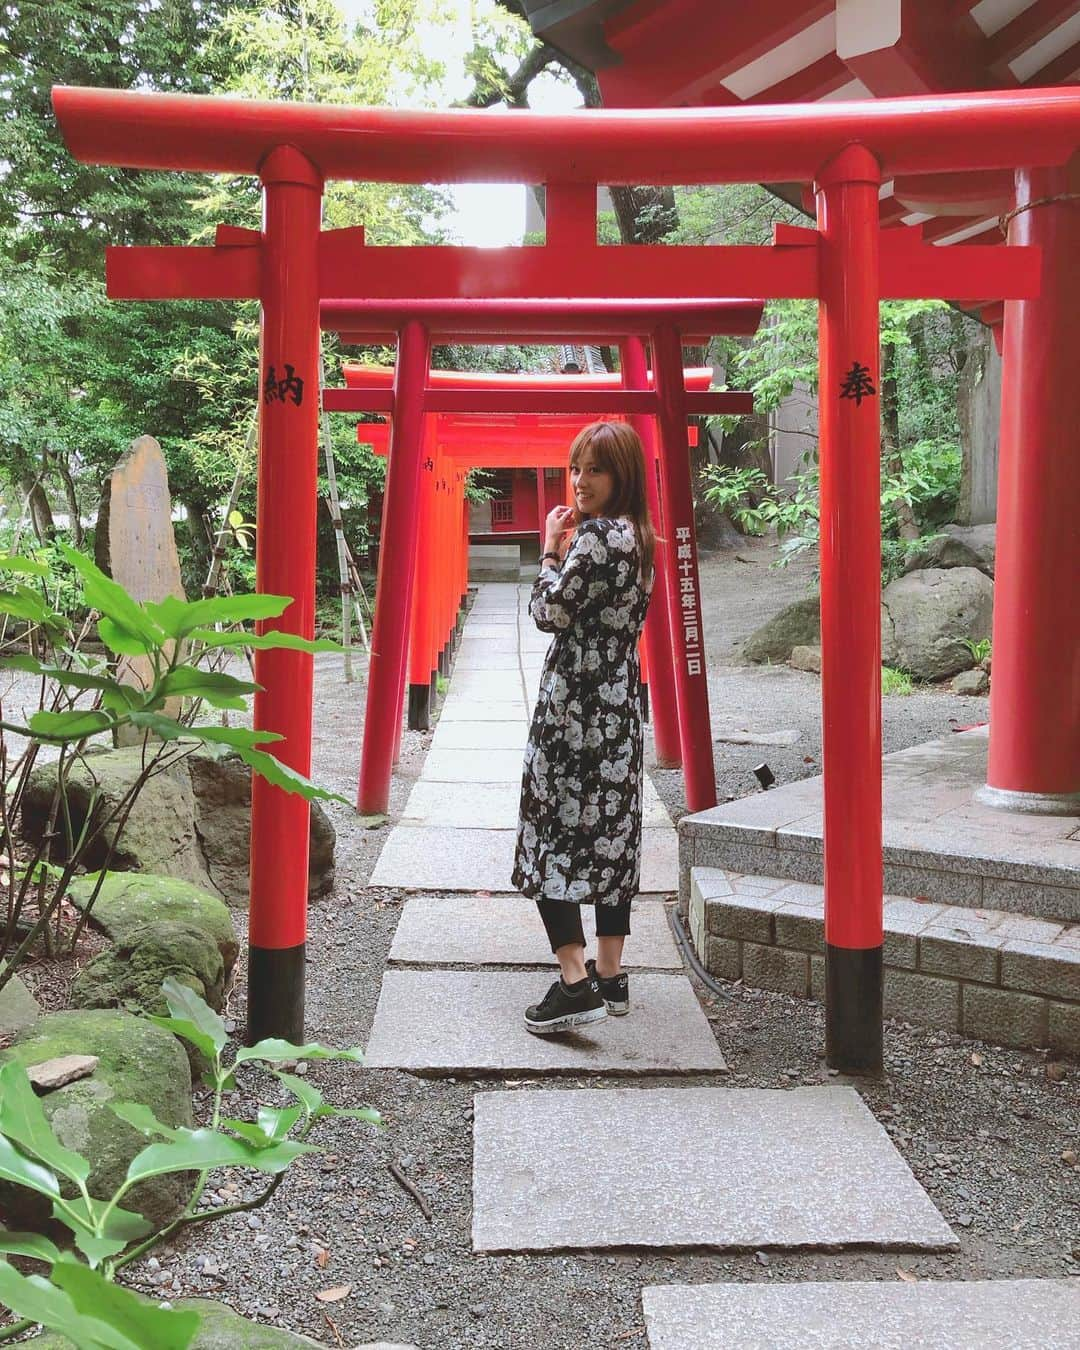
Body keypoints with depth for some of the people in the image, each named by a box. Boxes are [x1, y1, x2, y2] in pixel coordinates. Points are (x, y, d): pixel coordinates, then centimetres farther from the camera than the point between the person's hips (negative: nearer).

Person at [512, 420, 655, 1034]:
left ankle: (576, 982, -10)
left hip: (575, 703, -9)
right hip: (622, 701, 9)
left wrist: (551, 550, -1)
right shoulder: (639, 536, 13)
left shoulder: (595, 533, -15)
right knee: (611, 833, 11)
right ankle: (611, 975, 18)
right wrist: (569, 553, 13)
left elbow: (551, 613, -13)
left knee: (553, 830, -5)